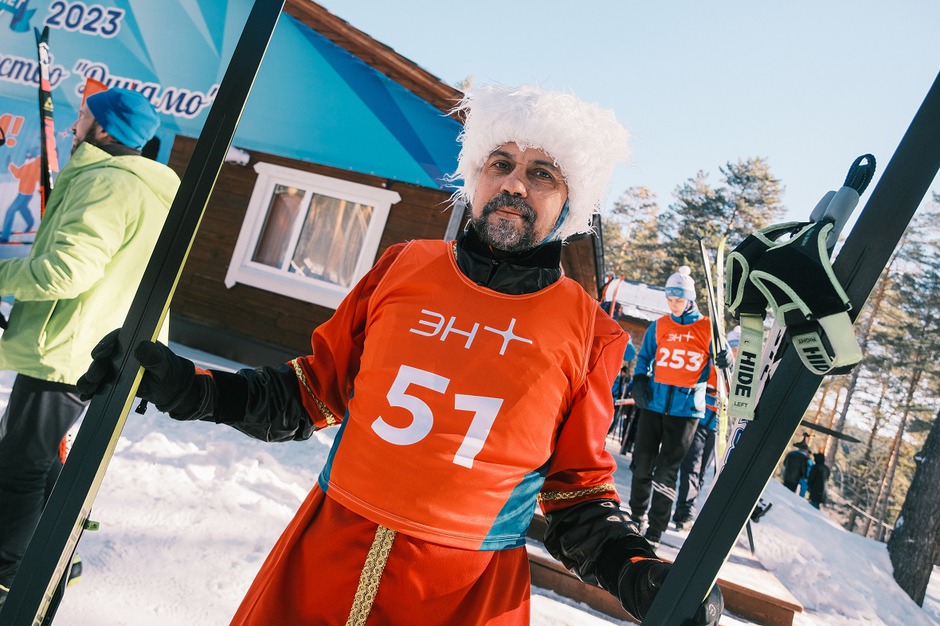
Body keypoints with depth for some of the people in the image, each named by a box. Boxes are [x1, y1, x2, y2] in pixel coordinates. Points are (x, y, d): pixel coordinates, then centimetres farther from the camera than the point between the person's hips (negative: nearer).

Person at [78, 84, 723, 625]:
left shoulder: (587, 333, -4)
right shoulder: (403, 268, 0)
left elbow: (577, 487, 3)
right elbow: (314, 392, 7)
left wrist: (634, 570, -14)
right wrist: (188, 387, -3)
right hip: (320, 562, 2)